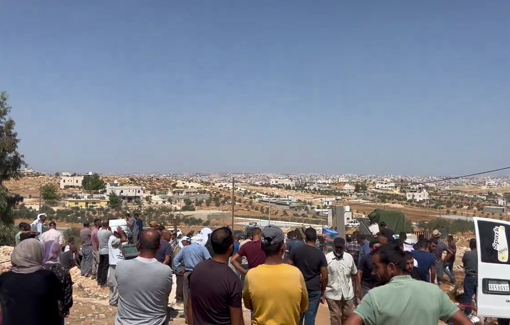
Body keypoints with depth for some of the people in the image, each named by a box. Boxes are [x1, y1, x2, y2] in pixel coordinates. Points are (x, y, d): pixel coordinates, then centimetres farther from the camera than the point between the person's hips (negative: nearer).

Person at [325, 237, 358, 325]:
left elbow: (354, 274, 13)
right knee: (335, 317, 4)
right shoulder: (327, 258, -11)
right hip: (333, 294, -3)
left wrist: (358, 287, 15)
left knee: (347, 316, 17)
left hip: (348, 293, 3)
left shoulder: (349, 257, 0)